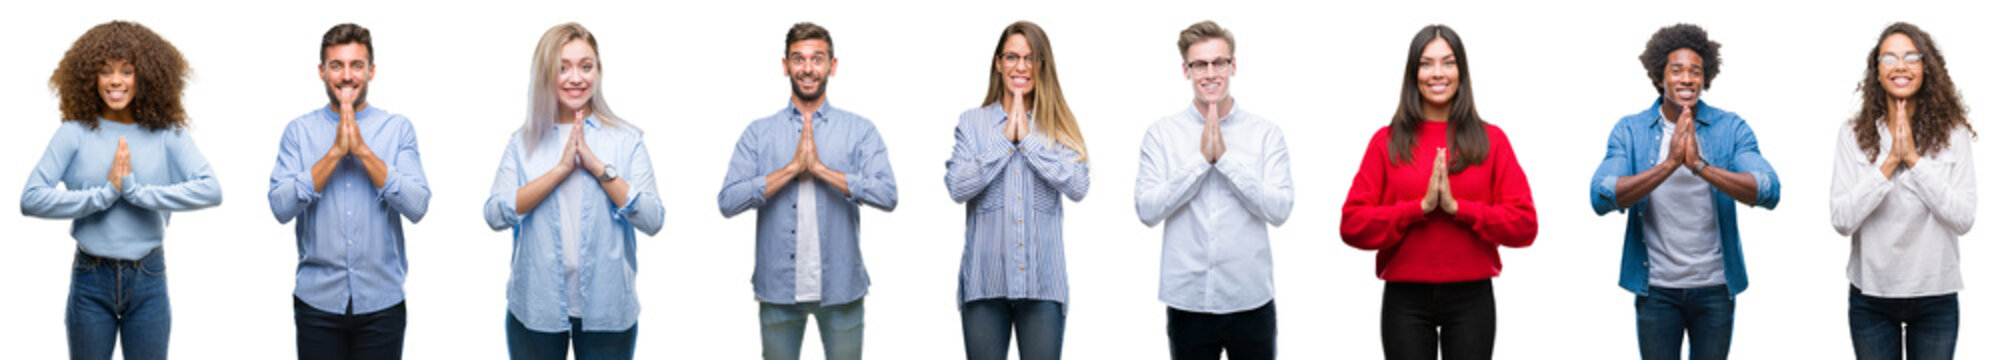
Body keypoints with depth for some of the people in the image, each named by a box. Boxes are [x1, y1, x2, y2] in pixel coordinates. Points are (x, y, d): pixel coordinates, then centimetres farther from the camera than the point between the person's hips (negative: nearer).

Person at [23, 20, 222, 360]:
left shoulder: (167, 134, -1)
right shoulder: (75, 134, -2)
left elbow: (210, 191, -16)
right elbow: (31, 199, -11)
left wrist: (135, 190, -20)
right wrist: (105, 194, -16)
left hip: (148, 281, 0)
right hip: (90, 280, 0)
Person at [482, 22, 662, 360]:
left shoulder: (627, 141, 3)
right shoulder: (523, 143, 6)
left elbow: (652, 221, -6)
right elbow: (495, 215, -8)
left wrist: (598, 166, -13)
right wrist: (561, 168, -14)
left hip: (606, 310, -1)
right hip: (535, 309, 1)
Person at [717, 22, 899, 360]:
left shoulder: (859, 130, 3)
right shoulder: (759, 133, 5)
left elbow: (887, 195, -11)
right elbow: (728, 201, -6)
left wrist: (820, 168, -15)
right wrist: (792, 168, -13)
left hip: (840, 289, -1)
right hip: (778, 289, 1)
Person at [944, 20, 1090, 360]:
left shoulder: (1058, 125, 8)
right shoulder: (972, 122, 8)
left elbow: (1078, 186, -7)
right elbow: (957, 188, -6)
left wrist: (1028, 139, -7)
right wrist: (1005, 138, -7)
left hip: (1042, 282, 0)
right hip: (985, 281, 0)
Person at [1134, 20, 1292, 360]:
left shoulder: (1266, 134, 1)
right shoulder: (1162, 134, 2)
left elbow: (1279, 210, -8)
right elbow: (1147, 210, -7)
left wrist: (1225, 157, -12)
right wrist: (1201, 159, -12)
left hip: (1250, 302, 0)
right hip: (1188, 302, 0)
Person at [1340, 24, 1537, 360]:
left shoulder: (1490, 140, 4)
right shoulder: (1387, 142, 3)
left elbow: (1524, 224, -3)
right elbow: (1352, 225, -5)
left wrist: (1457, 207, -14)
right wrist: (1420, 207, -14)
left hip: (1471, 298, 0)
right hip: (1405, 298, 0)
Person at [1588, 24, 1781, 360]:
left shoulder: (1731, 128, -2)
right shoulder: (1629, 131, -1)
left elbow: (1768, 192, -15)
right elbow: (1602, 197, -15)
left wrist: (1701, 166, -29)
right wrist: (1670, 164, -26)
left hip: (1715, 286, 0)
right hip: (1657, 289, 0)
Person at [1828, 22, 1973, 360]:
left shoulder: (1952, 134, -2)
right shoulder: (1854, 135, -2)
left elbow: (1963, 218, -10)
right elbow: (1842, 220, -10)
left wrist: (1913, 159, -15)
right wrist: (1889, 163, -16)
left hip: (1936, 295, 0)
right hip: (1871, 296, 0)